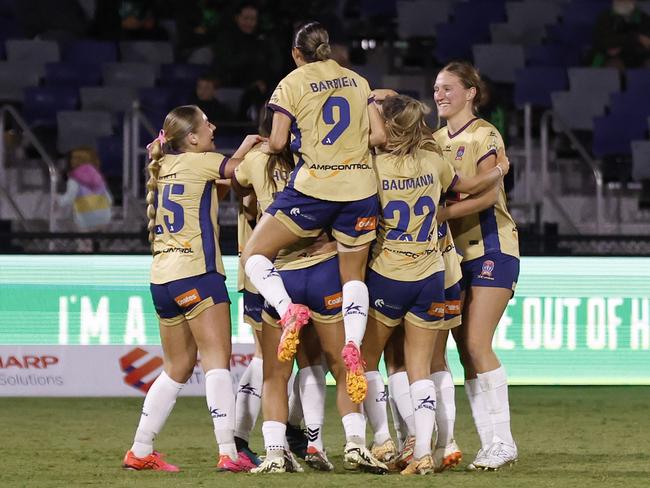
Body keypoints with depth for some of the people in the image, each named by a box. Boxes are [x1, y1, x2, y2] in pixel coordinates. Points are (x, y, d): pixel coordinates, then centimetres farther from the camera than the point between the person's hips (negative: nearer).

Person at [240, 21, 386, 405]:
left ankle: (288, 309, -16)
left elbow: (277, 142, -4)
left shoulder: (293, 83, 1)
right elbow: (379, 136, 6)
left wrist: (260, 143, 18)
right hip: (360, 188, 4)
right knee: (354, 275, 15)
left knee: (254, 253, 10)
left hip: (314, 187, -4)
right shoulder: (358, 81, 12)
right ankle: (353, 345, -10)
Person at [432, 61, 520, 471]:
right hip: (453, 251, 7)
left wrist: (441, 212, -25)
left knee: (477, 344, -14)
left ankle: (502, 441, -10)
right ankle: (493, 444, 4)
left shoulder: (484, 136, -6)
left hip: (490, 248, -7)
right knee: (465, 349, 1)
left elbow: (487, 195, -17)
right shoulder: (436, 140, 13)